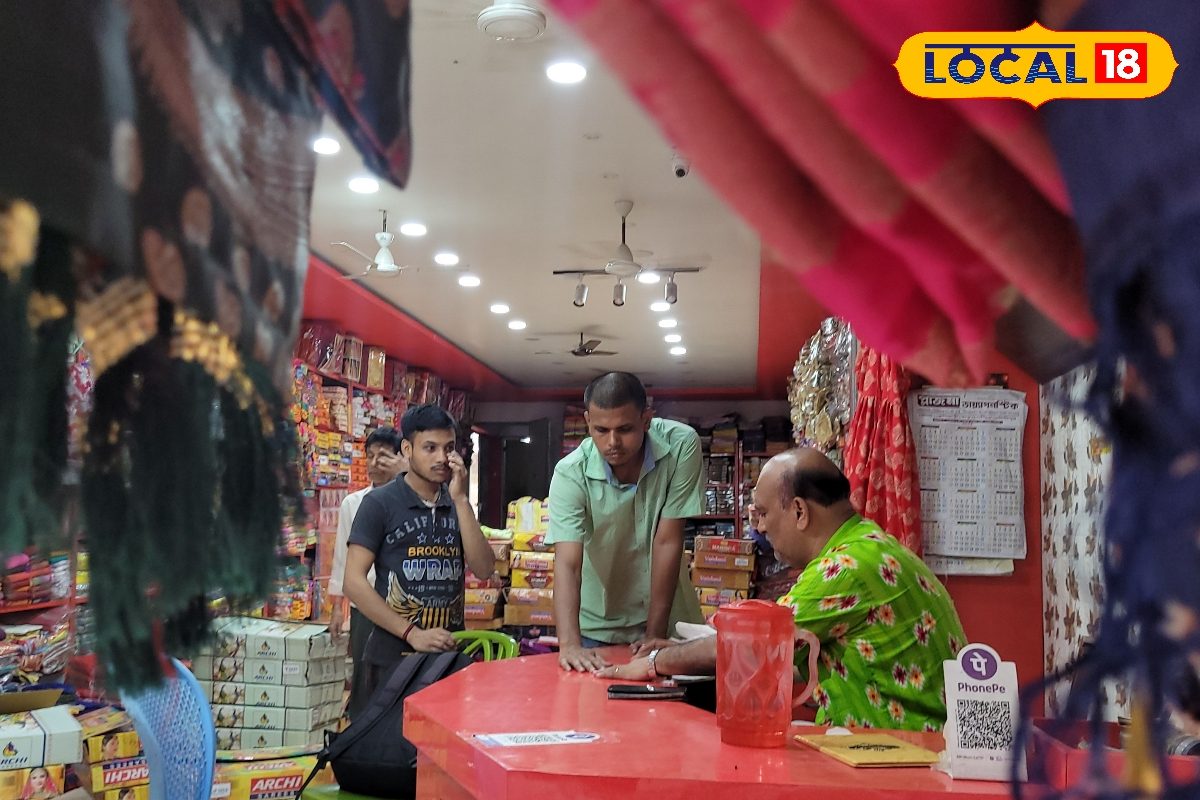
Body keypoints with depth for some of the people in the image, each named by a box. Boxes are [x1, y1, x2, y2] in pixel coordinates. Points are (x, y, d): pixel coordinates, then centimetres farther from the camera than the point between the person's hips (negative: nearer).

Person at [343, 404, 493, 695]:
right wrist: (413, 634, -16)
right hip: (393, 657, -4)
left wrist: (460, 499, -9)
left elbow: (483, 568, -3)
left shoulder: (457, 505, 10)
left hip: (451, 654, 4)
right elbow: (354, 582, -10)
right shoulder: (380, 503, -4)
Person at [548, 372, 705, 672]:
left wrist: (655, 633, -17)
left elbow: (668, 541, -18)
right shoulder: (571, 473, -20)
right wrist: (569, 644, -41)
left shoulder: (681, 446, -19)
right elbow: (567, 563, -28)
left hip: (667, 618, 1)